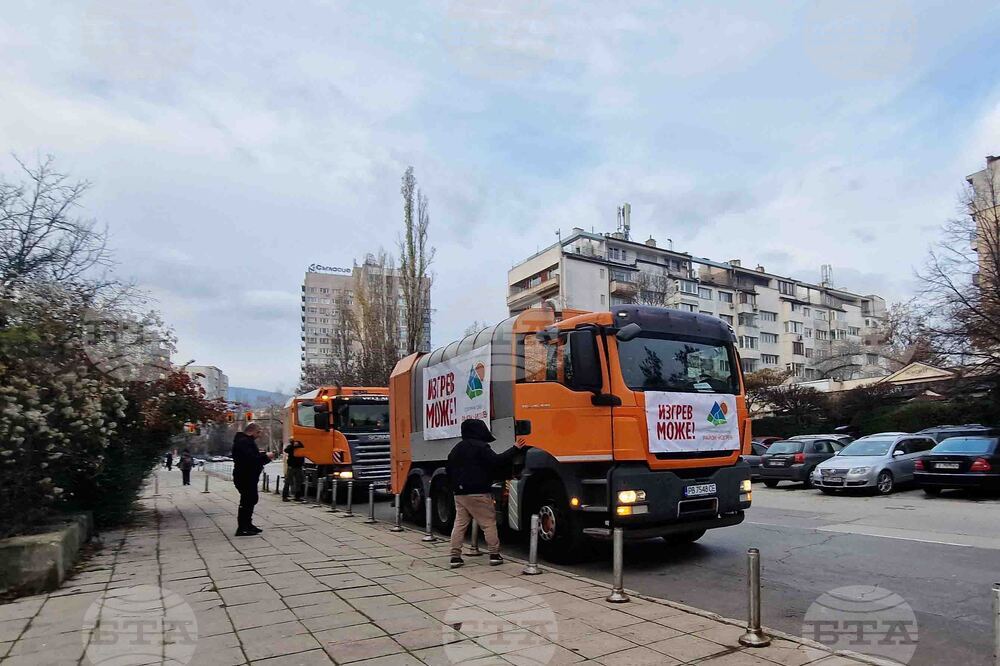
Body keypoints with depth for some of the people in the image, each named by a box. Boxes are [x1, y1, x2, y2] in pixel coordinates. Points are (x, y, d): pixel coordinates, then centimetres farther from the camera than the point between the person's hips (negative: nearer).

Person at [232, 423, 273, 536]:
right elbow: (250, 459, -29)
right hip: (245, 478, -11)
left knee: (251, 500, 17)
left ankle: (247, 524, 26)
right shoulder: (243, 442, -17)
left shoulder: (247, 441, 19)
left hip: (248, 477, 11)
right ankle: (242, 528, -4)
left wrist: (264, 456, 7)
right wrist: (265, 456, -19)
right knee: (247, 501, -8)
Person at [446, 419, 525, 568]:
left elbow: (450, 470, 18)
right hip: (478, 494, -7)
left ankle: (455, 557, 6)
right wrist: (514, 449, -11)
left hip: (460, 493, 7)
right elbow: (496, 460, -19)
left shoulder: (457, 448, 15)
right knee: (489, 523, 2)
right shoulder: (481, 447, -10)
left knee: (459, 524, 8)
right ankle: (494, 555, 5)